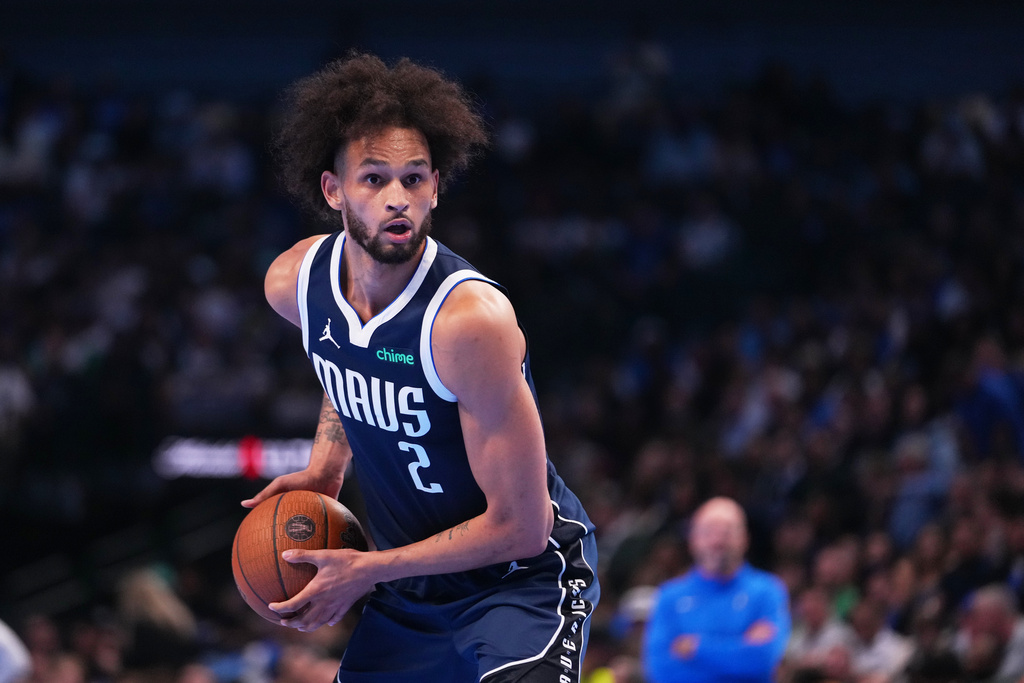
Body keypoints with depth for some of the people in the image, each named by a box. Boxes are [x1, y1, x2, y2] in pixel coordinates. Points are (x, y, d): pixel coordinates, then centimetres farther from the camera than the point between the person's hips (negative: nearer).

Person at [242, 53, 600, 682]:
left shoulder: (471, 319, -29)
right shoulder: (295, 283, -8)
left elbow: (519, 528, -24)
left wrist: (367, 571, -18)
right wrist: (327, 466, 6)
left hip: (522, 576, -6)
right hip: (410, 588, 6)